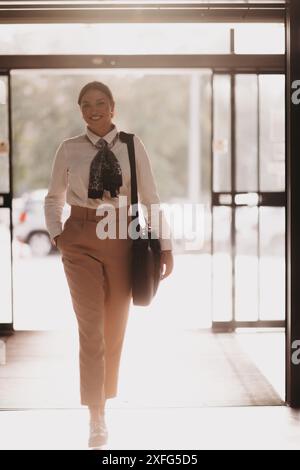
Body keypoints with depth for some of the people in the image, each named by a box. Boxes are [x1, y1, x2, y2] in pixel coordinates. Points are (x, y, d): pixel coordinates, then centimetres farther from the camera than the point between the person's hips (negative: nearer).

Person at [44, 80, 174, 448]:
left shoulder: (132, 146, 0)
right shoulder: (69, 149, 2)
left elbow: (150, 198, 0)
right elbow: (54, 198, 13)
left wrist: (165, 246, -3)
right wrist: (56, 235, 0)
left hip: (121, 241, 1)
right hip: (81, 243, -1)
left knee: (115, 328, 12)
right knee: (91, 329, -8)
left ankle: (105, 395, 35)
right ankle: (96, 420, -4)